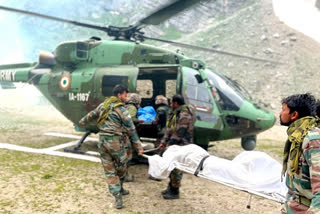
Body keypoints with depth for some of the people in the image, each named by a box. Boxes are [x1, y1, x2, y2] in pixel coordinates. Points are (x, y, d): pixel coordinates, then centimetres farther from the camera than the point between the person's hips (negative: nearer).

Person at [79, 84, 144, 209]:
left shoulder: (103, 105, 8)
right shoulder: (122, 110, -7)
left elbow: (91, 115, 24)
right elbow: (131, 130, -7)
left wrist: (82, 122, 45)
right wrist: (139, 147, -3)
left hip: (102, 141, 5)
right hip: (115, 142, -5)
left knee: (109, 170, 9)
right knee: (121, 168, 18)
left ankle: (117, 196, 6)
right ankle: (119, 189, 34)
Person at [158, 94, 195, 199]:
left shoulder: (184, 115, -19)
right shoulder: (175, 113, 14)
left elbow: (179, 133, -23)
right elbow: (169, 129, 14)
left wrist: (170, 144, -18)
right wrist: (163, 142, 7)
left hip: (181, 146, -10)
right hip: (173, 145, 10)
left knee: (176, 169, -2)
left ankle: (174, 192, 10)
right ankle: (170, 187, 32)